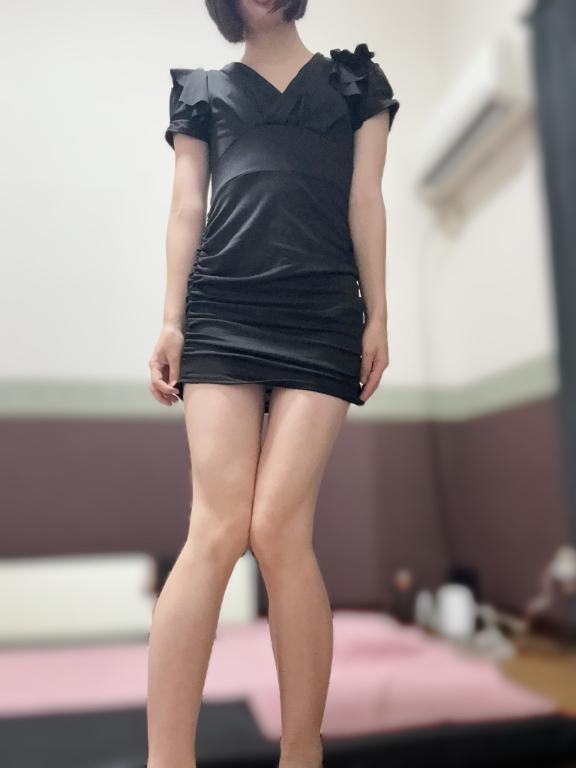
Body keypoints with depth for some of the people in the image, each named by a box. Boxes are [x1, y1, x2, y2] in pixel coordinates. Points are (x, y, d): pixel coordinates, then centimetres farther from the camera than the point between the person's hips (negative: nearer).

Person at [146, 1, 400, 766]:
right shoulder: (201, 89, 23)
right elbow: (186, 207, 13)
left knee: (279, 530, -11)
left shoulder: (355, 80, 22)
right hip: (220, 314, 1)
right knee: (218, 530, -12)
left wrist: (378, 317, 2)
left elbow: (366, 201, 11)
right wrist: (170, 320, 2)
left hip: (323, 317, -1)